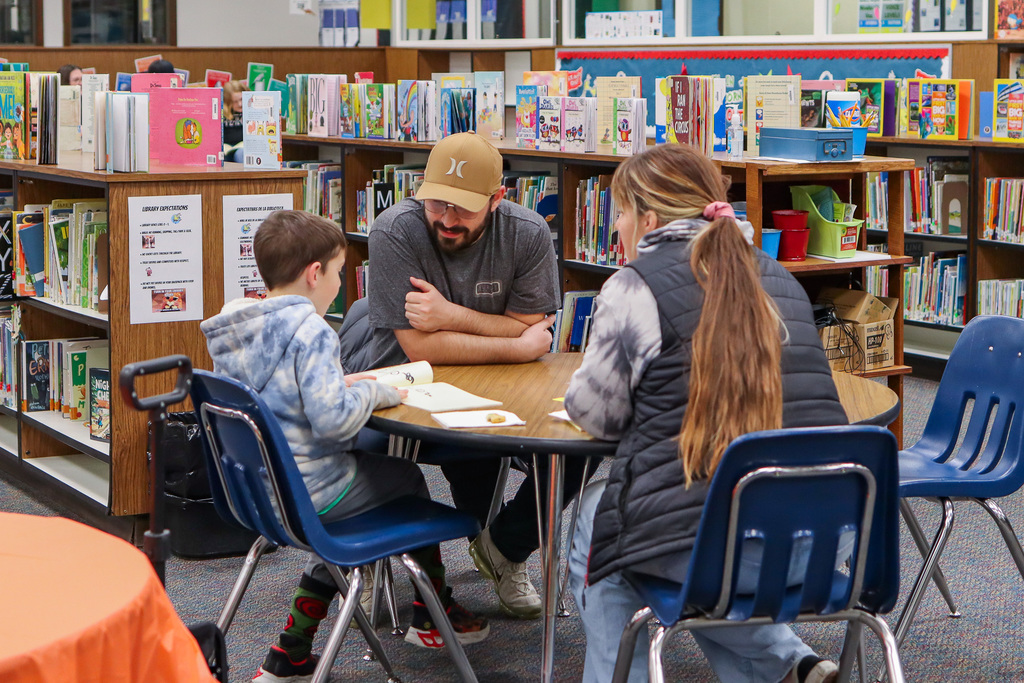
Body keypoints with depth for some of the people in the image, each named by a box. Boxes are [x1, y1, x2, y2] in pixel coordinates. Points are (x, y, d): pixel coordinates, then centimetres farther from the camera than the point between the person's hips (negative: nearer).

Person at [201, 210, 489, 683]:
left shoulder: (238, 326, 5)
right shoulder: (310, 331, -23)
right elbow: (333, 420, -30)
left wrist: (339, 383, 12)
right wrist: (372, 392, -11)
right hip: (308, 493, -8)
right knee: (407, 479, 17)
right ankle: (432, 616, 34)